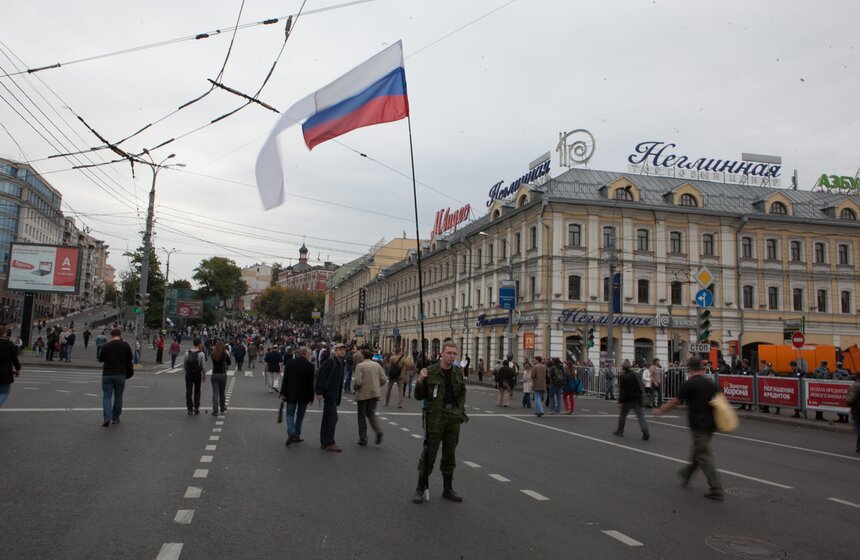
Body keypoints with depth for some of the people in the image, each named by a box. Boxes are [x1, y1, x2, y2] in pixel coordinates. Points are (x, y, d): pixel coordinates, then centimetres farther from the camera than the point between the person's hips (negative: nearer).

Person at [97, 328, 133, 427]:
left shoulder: (106, 346, -3)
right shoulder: (125, 345, -5)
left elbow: (100, 359, 9)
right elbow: (130, 358, 3)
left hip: (107, 374, 0)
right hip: (120, 374, 0)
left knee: (106, 396, 3)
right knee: (118, 397, 11)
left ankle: (107, 418, -13)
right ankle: (115, 418, 16)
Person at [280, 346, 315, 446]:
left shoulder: (289, 363, -5)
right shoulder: (310, 366, -10)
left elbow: (285, 379, -3)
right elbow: (311, 383, -8)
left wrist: (283, 393, 2)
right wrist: (311, 397, 1)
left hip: (291, 394, 1)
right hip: (304, 396, -1)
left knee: (290, 414, 7)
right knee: (300, 415, 14)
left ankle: (291, 433, -14)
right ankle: (296, 435, 17)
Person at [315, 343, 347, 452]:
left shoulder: (340, 362, 14)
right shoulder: (330, 361, -14)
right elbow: (320, 376, -19)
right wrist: (319, 392, -21)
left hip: (334, 394, 10)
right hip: (329, 393, -10)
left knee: (327, 418, 13)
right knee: (333, 418, -8)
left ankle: (324, 442, 20)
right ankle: (329, 443, -3)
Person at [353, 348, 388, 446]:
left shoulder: (360, 366, -11)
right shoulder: (377, 365, 4)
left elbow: (358, 381, -19)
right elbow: (384, 379, 1)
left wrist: (355, 388, 1)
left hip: (363, 394, -4)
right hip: (375, 393, 4)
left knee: (362, 416, 9)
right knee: (371, 414, 17)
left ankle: (363, 439, 13)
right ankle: (378, 431, -8)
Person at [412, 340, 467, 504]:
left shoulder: (458, 372, 4)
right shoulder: (430, 372, -9)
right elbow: (419, 396, -4)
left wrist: (461, 410, 7)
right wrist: (420, 380, -21)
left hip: (454, 418, 4)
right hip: (435, 417, -4)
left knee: (450, 454, 13)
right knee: (429, 453, -1)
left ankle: (448, 489, 24)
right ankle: (420, 488, 11)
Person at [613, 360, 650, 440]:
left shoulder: (622, 377, -11)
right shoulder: (636, 375, 8)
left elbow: (622, 391, -15)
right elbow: (641, 387, 14)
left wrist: (620, 402, -14)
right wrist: (641, 395, 23)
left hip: (627, 400, -4)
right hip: (637, 399, 4)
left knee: (622, 415, 13)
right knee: (640, 416, 0)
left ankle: (620, 431, 22)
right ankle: (646, 432, -14)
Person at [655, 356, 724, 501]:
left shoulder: (689, 384, -11)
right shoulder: (711, 383, 7)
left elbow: (675, 402, -5)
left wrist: (660, 410, 9)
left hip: (698, 425, -7)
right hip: (710, 423, 7)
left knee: (704, 456, -2)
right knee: (698, 451, 22)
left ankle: (717, 491, -4)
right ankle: (686, 475, 41)